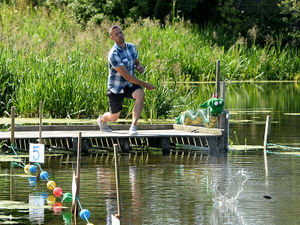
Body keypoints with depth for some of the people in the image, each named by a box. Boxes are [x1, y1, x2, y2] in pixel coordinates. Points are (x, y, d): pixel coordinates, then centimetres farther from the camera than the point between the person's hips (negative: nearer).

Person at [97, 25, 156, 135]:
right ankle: (102, 119, 48)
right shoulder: (113, 55, -27)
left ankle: (133, 126, -32)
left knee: (140, 94, -31)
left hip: (130, 85, 4)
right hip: (116, 88, -4)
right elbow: (126, 76, -29)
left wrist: (139, 67, -10)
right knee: (114, 117, 8)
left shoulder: (131, 47, -4)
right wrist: (145, 84, -28)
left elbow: (137, 62, 17)